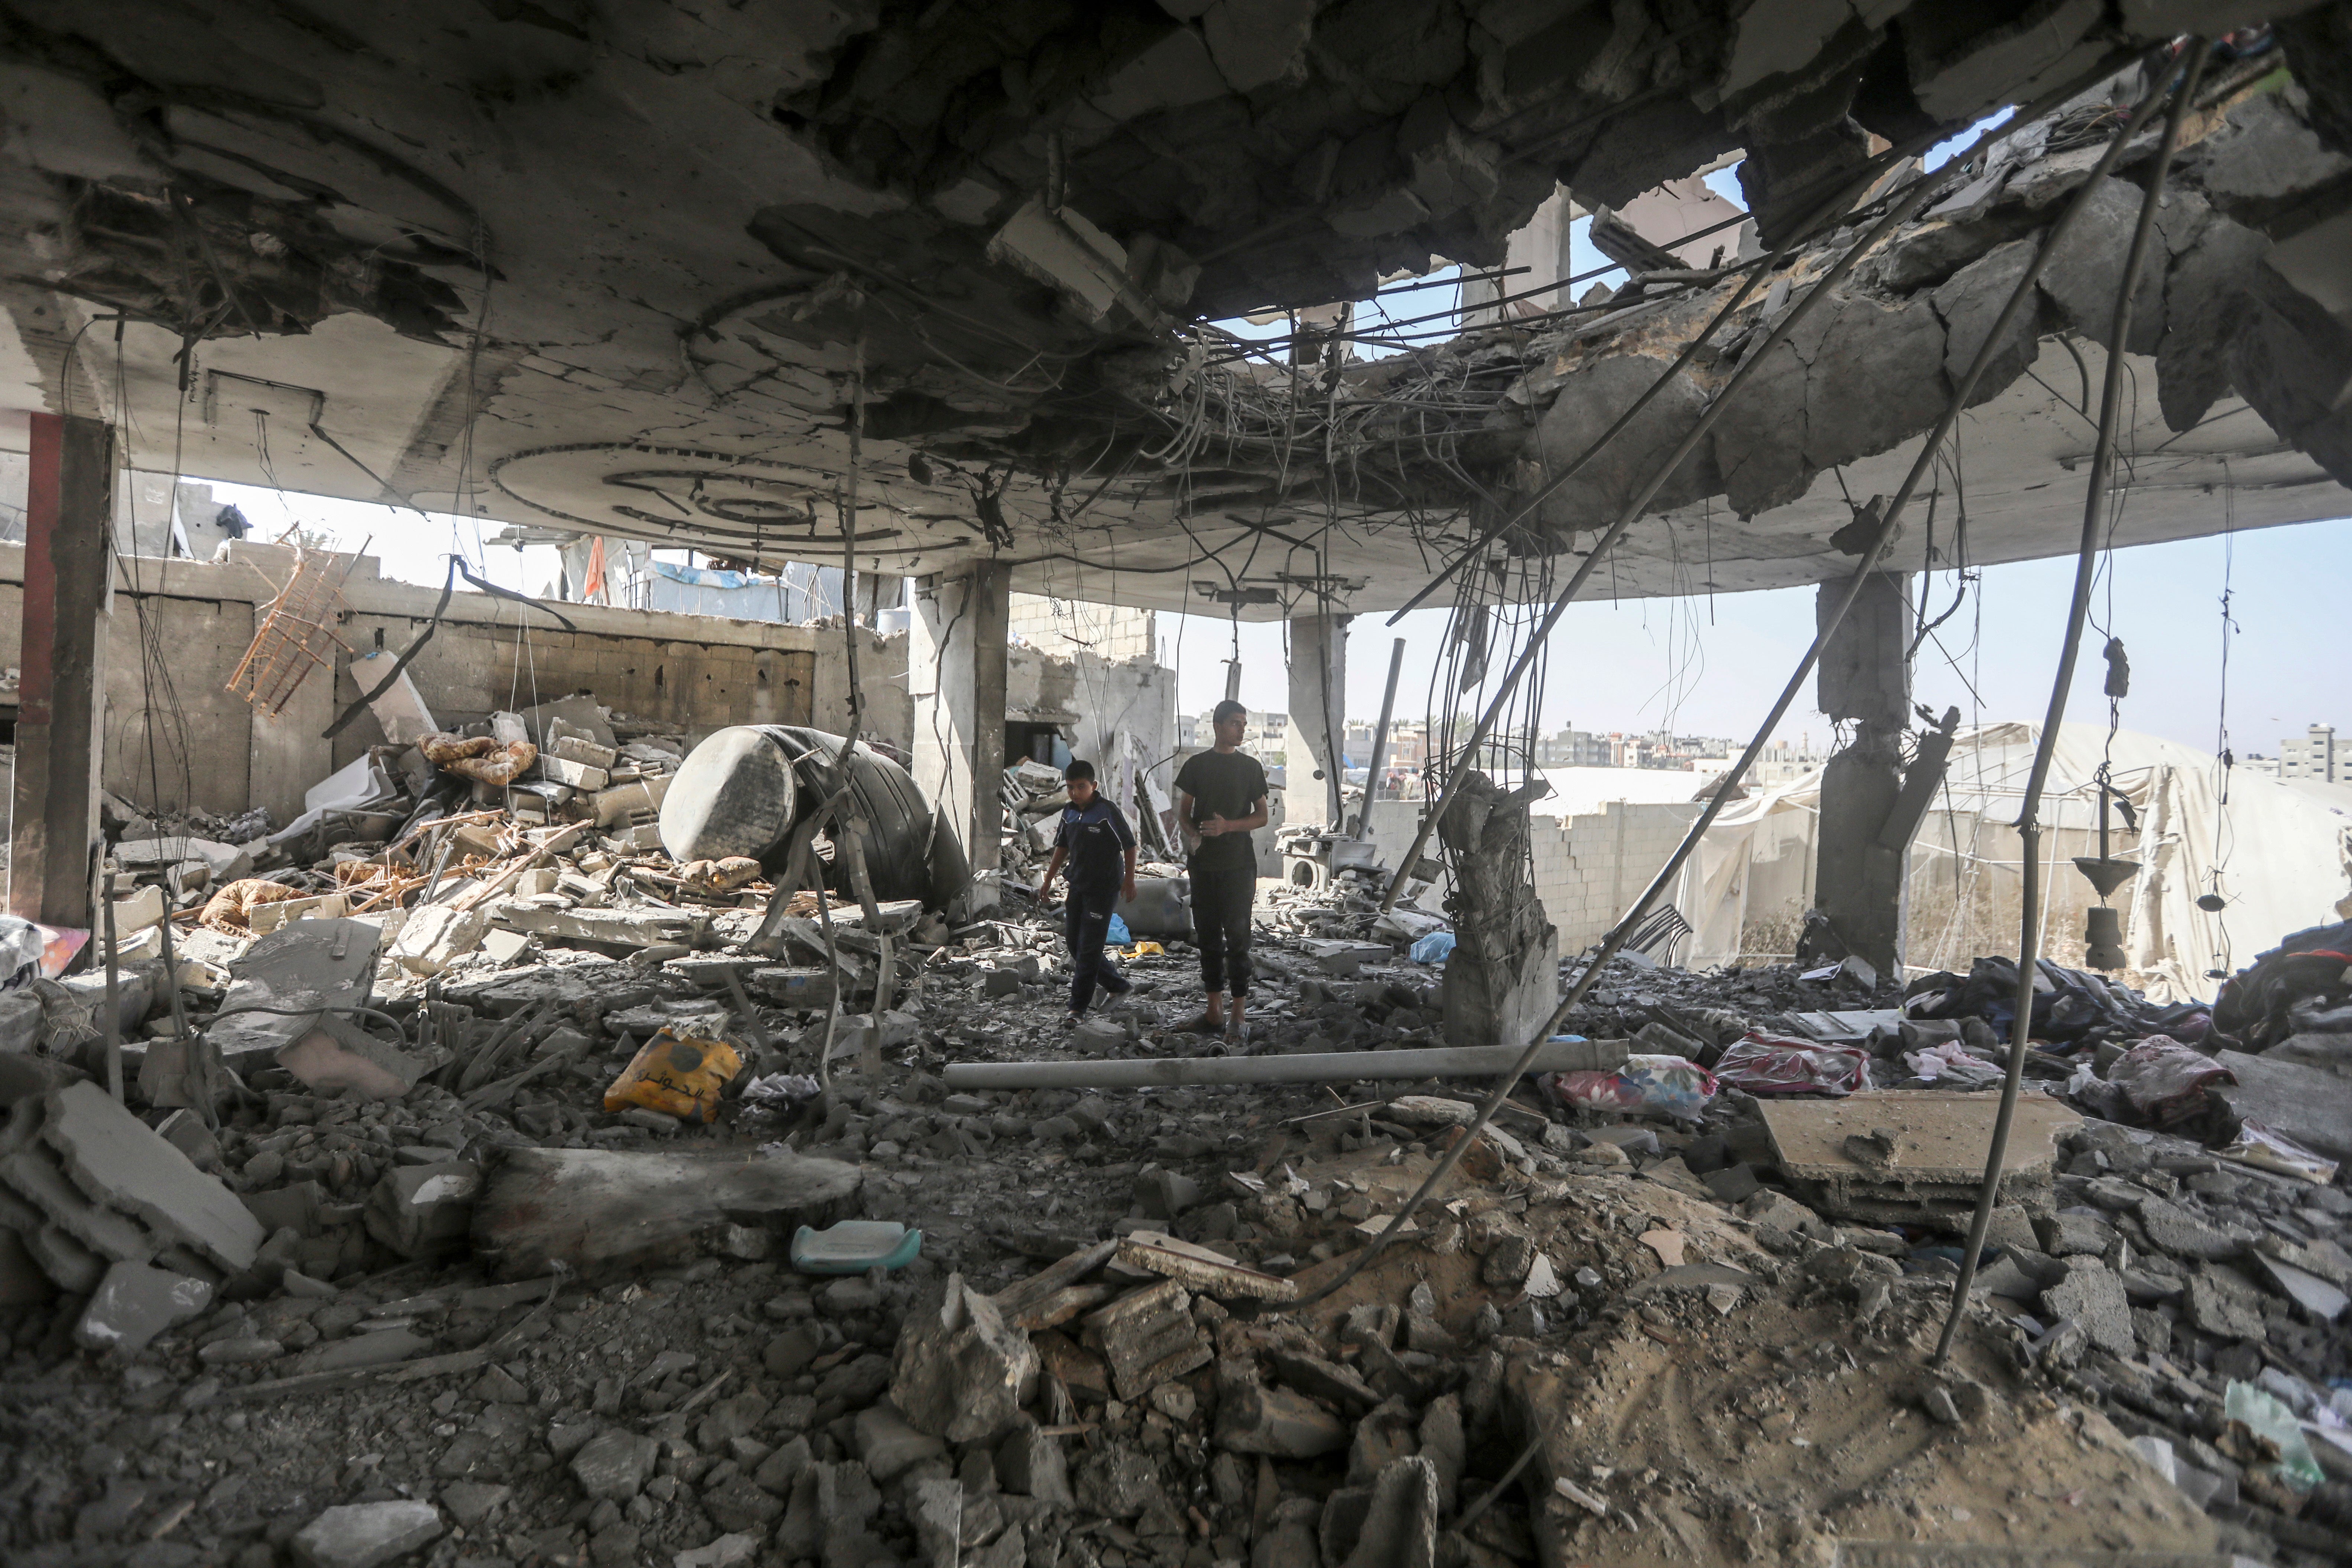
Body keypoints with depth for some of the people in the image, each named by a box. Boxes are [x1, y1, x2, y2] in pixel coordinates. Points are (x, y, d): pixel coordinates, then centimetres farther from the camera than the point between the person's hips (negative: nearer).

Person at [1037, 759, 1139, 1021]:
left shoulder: (1108, 812, -14)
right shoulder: (1069, 813, 6)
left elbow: (1129, 845, -8)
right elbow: (1062, 847, 17)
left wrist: (1129, 879, -10)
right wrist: (1049, 880, 16)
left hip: (1104, 888, -7)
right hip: (1078, 886, 8)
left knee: (1089, 946, -6)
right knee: (1075, 943, 11)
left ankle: (1079, 1006, 2)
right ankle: (1118, 985, 27)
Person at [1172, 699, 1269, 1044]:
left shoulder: (1251, 767, 4)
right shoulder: (1197, 765, 7)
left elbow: (1262, 816, 4)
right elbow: (1183, 813, 8)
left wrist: (1227, 826, -13)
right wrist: (1192, 834, -14)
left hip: (1239, 864, -2)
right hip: (1203, 863, 2)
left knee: (1237, 937, -4)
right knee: (1208, 937, 8)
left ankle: (1238, 1018, 0)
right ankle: (1215, 1011, 18)